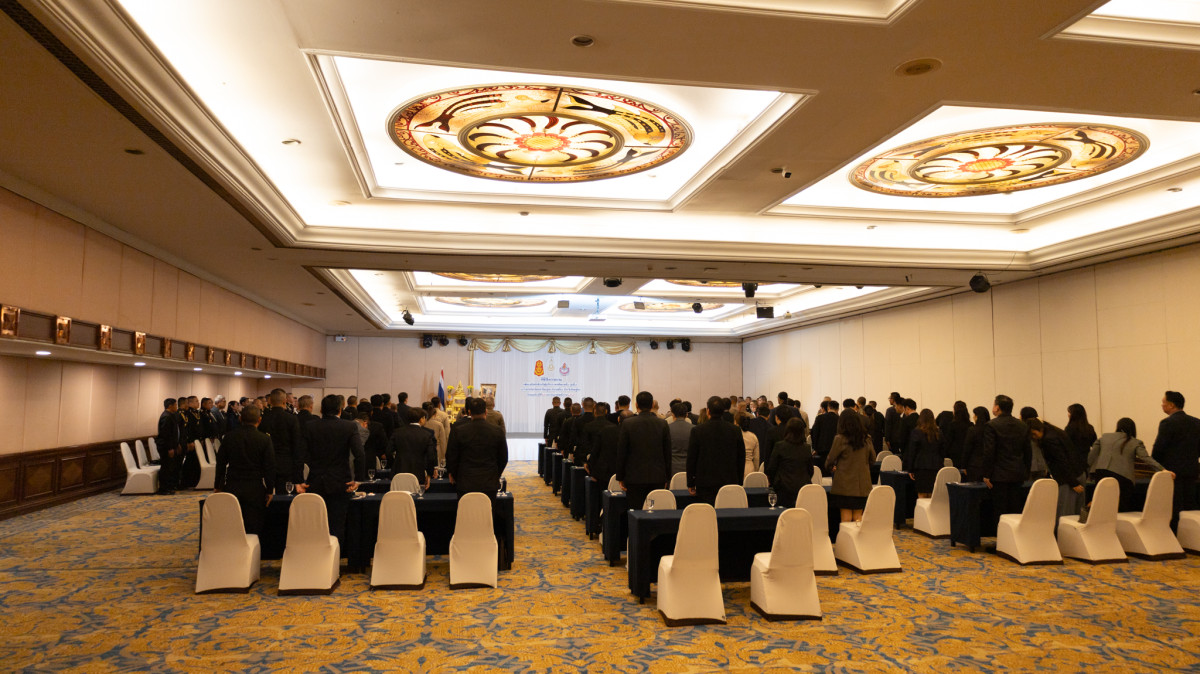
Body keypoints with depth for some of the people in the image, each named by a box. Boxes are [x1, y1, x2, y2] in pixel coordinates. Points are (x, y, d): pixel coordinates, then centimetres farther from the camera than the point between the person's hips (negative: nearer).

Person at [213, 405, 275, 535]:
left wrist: (217, 486, 14)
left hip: (232, 486, 3)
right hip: (255, 489, -2)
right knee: (253, 528, 3)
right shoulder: (264, 439, -8)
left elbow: (220, 463, 5)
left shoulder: (229, 436, 0)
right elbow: (269, 467, -6)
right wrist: (270, 491, 1)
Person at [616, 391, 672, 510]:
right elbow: (667, 453, 5)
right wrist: (666, 478, 14)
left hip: (634, 478, -2)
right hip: (658, 478, 2)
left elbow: (621, 452, -3)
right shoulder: (662, 424, 0)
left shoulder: (627, 423, -7)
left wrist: (620, 477, 6)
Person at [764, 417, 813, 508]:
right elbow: (810, 471, 11)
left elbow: (771, 469, 0)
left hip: (785, 488, -3)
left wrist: (771, 482, 17)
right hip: (803, 487, 3)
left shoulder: (779, 446, -6)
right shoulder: (807, 448, 2)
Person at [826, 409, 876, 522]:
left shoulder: (840, 439, -12)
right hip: (862, 483, 4)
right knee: (858, 516, 11)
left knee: (846, 516, 2)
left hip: (845, 483, -4)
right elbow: (872, 459, 13)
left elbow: (830, 459, -3)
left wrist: (830, 468, 18)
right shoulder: (866, 439, 1)